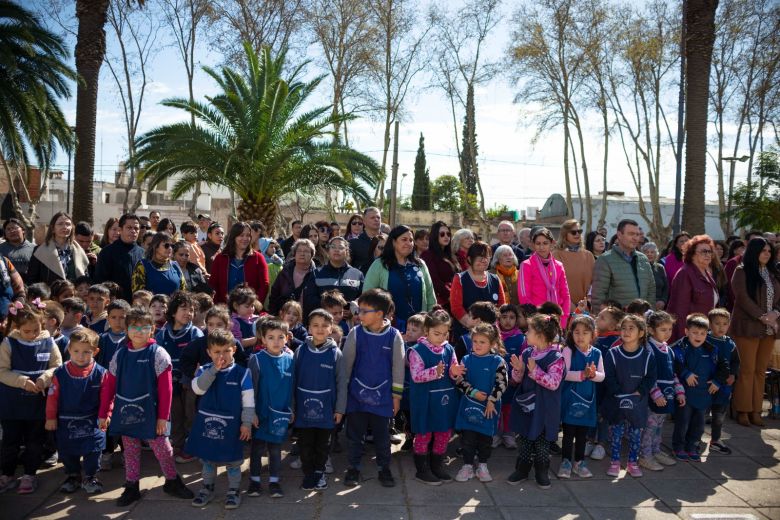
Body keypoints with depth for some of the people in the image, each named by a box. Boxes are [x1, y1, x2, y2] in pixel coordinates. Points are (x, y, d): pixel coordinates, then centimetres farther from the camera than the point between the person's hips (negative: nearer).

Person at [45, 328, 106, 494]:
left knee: (92, 450, 2)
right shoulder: (60, 373, -9)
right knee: (66, 450, 14)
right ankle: (73, 476, 35)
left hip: (92, 421, -2)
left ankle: (90, 477, 23)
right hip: (66, 421, 2)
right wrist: (51, 418, 0)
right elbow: (52, 397, -2)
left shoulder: (100, 373, -12)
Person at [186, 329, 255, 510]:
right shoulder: (204, 371, -2)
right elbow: (197, 388, -21)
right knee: (207, 458, 18)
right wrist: (214, 370, -25)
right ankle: (207, 488, 35)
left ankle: (234, 491, 25)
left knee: (232, 460, 8)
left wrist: (247, 423, -10)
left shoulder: (241, 373, -9)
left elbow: (248, 400, -7)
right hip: (207, 423, 3)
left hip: (230, 425, -2)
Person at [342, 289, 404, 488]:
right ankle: (354, 468, 26)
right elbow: (346, 363, 2)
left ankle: (384, 468, 27)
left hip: (382, 396, -1)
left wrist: (396, 395, 1)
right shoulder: (355, 333, -6)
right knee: (355, 434, 11)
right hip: (357, 393, 1)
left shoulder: (394, 336, -8)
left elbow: (398, 367, -1)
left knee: (382, 434, 11)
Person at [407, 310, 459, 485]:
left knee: (444, 433, 14)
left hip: (446, 398, 6)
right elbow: (416, 376, -19)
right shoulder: (417, 351, -12)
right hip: (425, 400, -5)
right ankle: (422, 470, 18)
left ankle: (437, 466, 30)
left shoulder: (449, 349, 4)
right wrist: (435, 372, -32)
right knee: (424, 434, 5)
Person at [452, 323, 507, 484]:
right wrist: (473, 392, -14)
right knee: (467, 436, 4)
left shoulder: (498, 361, -7)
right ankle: (467, 466, 16)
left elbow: (501, 384, -9)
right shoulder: (466, 360, 0)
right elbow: (459, 381, -2)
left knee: (486, 437, 10)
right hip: (469, 404, 1)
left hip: (489, 406, -1)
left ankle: (482, 466, 25)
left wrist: (491, 401, -13)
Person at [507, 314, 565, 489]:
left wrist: (535, 370, -28)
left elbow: (554, 383, -23)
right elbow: (517, 380, 9)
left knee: (542, 441, 8)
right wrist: (518, 369, -13)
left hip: (544, 408, -5)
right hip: (525, 404, 5)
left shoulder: (556, 357, -15)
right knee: (524, 438, 13)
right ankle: (522, 469, 26)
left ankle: (542, 472, 24)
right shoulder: (526, 353, 3)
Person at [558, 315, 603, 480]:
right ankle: (565, 462, 15)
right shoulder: (568, 350, -9)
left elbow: (602, 376, 3)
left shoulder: (596, 353, 2)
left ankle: (579, 462, 26)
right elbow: (564, 374, -16)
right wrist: (583, 374, -26)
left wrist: (593, 374, -18)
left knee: (582, 432, 13)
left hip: (588, 398, 4)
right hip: (570, 397, -4)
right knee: (569, 431, 3)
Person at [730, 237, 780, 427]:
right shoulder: (742, 272, -2)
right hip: (748, 327, -5)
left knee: (761, 371, 6)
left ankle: (756, 411, 12)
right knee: (746, 370, -4)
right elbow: (743, 298, -10)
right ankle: (743, 411, 4)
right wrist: (762, 316, -15)